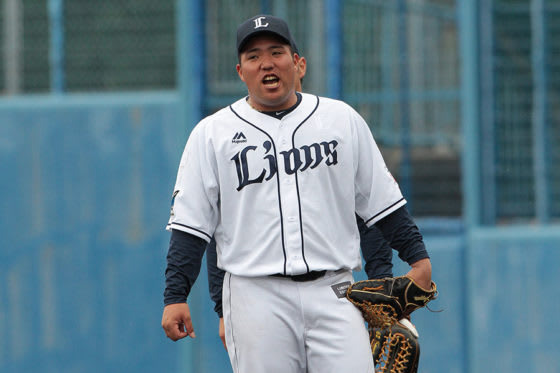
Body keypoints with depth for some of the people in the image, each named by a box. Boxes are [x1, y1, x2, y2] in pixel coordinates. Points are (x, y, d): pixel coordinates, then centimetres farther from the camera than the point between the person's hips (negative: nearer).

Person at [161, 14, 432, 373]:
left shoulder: (343, 119, 13)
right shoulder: (212, 134, 8)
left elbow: (382, 199, 15)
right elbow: (190, 224, 5)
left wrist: (418, 256, 6)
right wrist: (175, 297, -4)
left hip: (333, 293, 1)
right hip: (256, 296, -1)